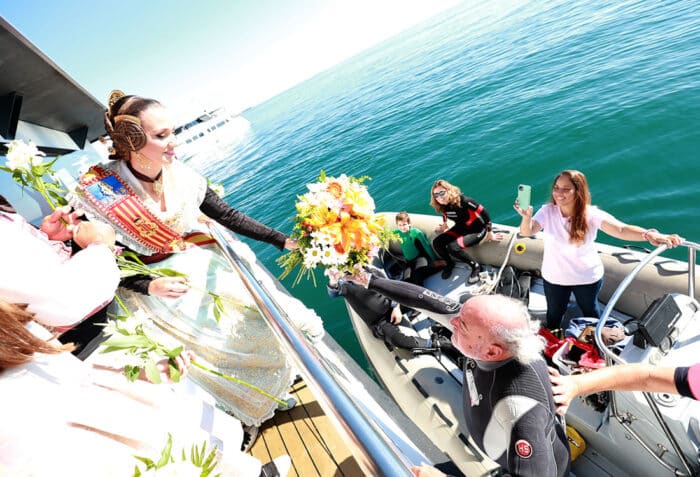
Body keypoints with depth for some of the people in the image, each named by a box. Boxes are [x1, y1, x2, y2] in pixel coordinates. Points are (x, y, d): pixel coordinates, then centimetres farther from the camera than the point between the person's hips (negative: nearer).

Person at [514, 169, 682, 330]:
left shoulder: (591, 214, -21)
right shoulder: (547, 211, -18)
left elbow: (621, 229, -34)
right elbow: (527, 232, -30)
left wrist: (649, 234, -53)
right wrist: (527, 217, -52)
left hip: (587, 277, 0)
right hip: (554, 277, 0)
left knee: (590, 311, 28)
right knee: (554, 314, 22)